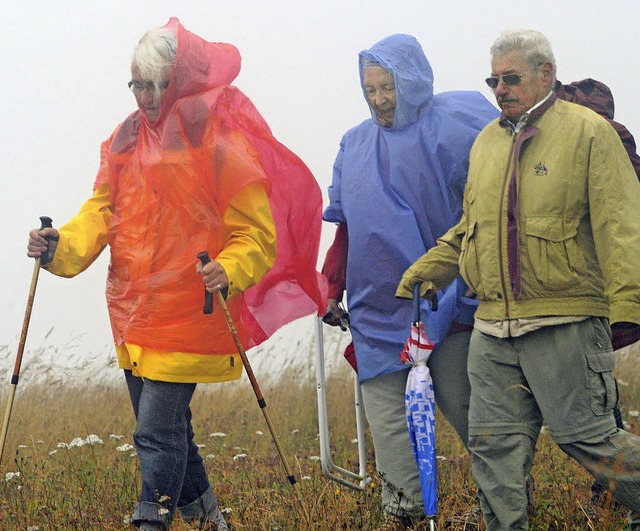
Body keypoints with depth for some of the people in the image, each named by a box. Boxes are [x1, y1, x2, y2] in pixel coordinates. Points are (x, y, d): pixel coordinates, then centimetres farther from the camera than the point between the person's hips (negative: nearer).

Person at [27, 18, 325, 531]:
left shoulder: (222, 146, -8)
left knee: (157, 431, -11)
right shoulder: (127, 139, 11)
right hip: (132, 313, 7)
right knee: (168, 428, 16)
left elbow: (256, 234, -8)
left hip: (187, 315, -7)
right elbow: (103, 211, 9)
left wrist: (227, 272, -27)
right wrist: (62, 246, -10)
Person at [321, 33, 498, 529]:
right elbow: (345, 224, 18)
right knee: (386, 405, -3)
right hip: (378, 301, 5)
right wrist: (333, 290, 15)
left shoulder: (454, 126, -5)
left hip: (442, 296, -5)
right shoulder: (356, 145, 13)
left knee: (460, 400, 0)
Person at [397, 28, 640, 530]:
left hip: (566, 323, -6)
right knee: (494, 442, 4)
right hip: (493, 327, 6)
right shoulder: (487, 141, 17)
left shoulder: (588, 132, -3)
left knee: (585, 435, -6)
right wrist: (427, 270, 14)